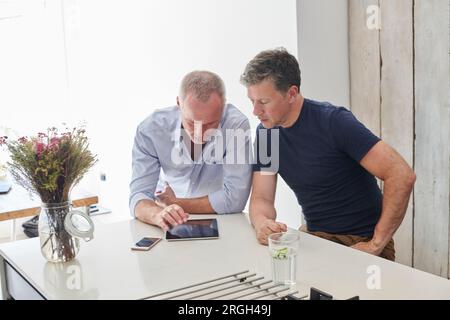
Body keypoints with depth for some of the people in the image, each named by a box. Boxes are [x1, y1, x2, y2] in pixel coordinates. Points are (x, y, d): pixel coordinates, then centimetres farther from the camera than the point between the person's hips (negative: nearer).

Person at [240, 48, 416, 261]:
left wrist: (375, 245, -21)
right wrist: (262, 223, -22)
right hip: (314, 234, 5)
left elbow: (402, 176, -22)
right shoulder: (265, 132, 1)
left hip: (360, 242, -5)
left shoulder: (334, 122, -18)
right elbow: (261, 198, 2)